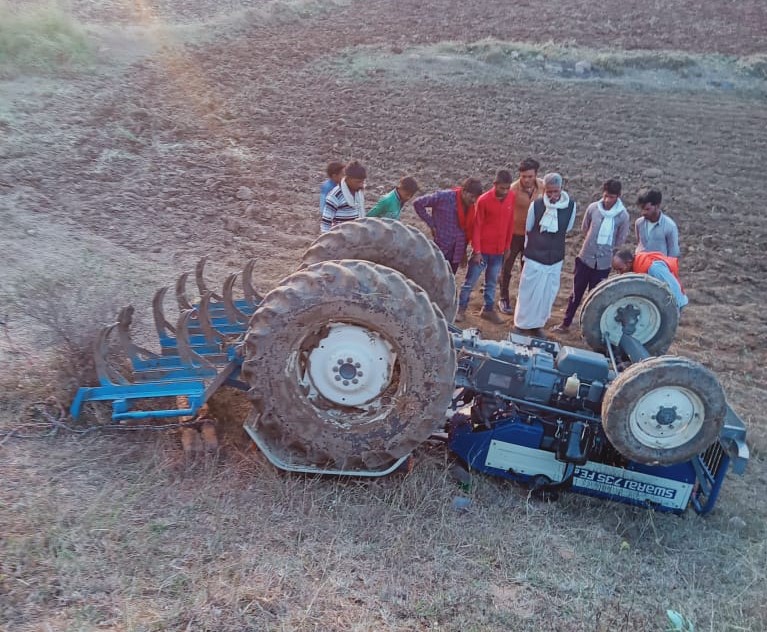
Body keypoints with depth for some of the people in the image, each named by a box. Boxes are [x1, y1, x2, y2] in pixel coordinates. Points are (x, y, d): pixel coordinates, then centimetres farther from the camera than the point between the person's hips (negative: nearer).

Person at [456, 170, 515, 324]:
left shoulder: (512, 197, -2)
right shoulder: (484, 200, -15)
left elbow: (510, 223, 7)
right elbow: (477, 226, -11)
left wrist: (507, 246, 10)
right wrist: (476, 251, -12)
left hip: (499, 250, 4)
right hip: (482, 249, -4)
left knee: (492, 282, 16)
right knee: (470, 281, 5)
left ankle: (488, 310, 27)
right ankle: (461, 309, 17)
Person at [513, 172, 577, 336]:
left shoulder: (571, 206, -9)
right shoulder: (536, 205, -14)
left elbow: (567, 229, 7)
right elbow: (528, 229, 1)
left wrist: (554, 241, 9)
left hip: (555, 259, 3)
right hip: (534, 257, -2)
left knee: (548, 295, 12)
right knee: (528, 293, 6)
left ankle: (537, 325, 29)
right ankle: (521, 325, 21)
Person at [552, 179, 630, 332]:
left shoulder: (623, 216, -13)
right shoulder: (593, 208, -9)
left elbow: (620, 241, 0)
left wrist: (606, 250, 7)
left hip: (603, 263, -1)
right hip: (584, 258, 1)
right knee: (576, 293, 12)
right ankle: (566, 323, 26)